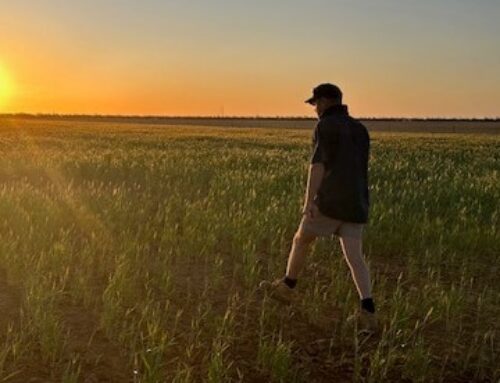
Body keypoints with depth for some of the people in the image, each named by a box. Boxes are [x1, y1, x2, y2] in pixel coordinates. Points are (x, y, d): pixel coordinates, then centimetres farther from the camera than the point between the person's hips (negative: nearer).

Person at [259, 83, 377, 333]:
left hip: (330, 202, -6)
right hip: (356, 204, 6)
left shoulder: (325, 126, -4)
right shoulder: (360, 129, 20)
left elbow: (318, 164, -16)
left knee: (301, 240, 14)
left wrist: (309, 200, -23)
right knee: (354, 258, -1)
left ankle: (287, 288, 30)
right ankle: (367, 312, -15)